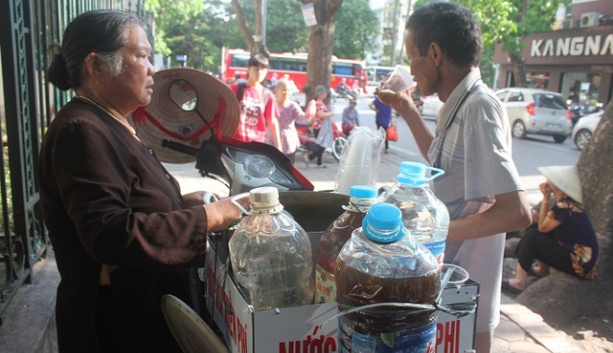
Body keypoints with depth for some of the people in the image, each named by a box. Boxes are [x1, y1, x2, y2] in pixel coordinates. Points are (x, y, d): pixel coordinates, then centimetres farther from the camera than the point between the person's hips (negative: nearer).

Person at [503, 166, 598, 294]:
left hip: (579, 265, -9)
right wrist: (538, 217, -10)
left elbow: (543, 227, -16)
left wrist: (545, 198, -14)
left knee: (532, 235, -15)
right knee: (534, 227, 9)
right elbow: (545, 223, 9)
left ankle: (519, 282, -12)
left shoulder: (565, 207, -25)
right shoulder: (566, 202, 5)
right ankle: (542, 268, 17)